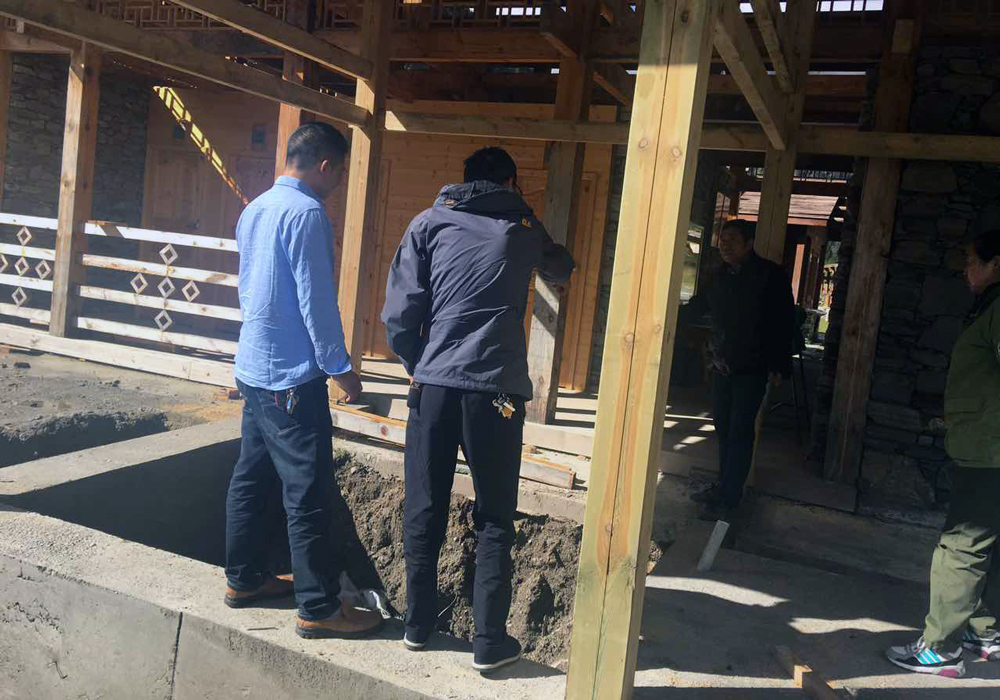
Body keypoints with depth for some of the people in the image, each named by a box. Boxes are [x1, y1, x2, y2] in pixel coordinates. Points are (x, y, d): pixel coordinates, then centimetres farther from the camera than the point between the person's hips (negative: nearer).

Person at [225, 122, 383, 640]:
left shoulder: (255, 209, 13)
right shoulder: (306, 213, -16)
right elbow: (316, 300, -19)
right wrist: (341, 368, -11)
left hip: (254, 368, 10)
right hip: (292, 377, -10)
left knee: (251, 477, 17)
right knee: (307, 494, -4)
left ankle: (244, 579, 30)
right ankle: (319, 607, 4)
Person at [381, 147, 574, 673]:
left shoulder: (430, 222, 7)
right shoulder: (524, 228, 9)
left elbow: (399, 310, -1)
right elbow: (560, 270, 31)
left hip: (433, 384, 1)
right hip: (496, 388, -1)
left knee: (423, 510, 13)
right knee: (494, 520, 8)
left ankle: (419, 623, 25)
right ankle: (490, 642, 14)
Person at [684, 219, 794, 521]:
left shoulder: (771, 275, -10)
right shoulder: (721, 275, 8)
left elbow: (784, 322, -11)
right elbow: (701, 304, 27)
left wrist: (779, 365, -14)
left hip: (751, 368, -6)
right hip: (722, 365, 6)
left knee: (740, 431, -7)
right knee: (723, 426, 10)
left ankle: (729, 497, -3)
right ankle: (724, 487, 22)